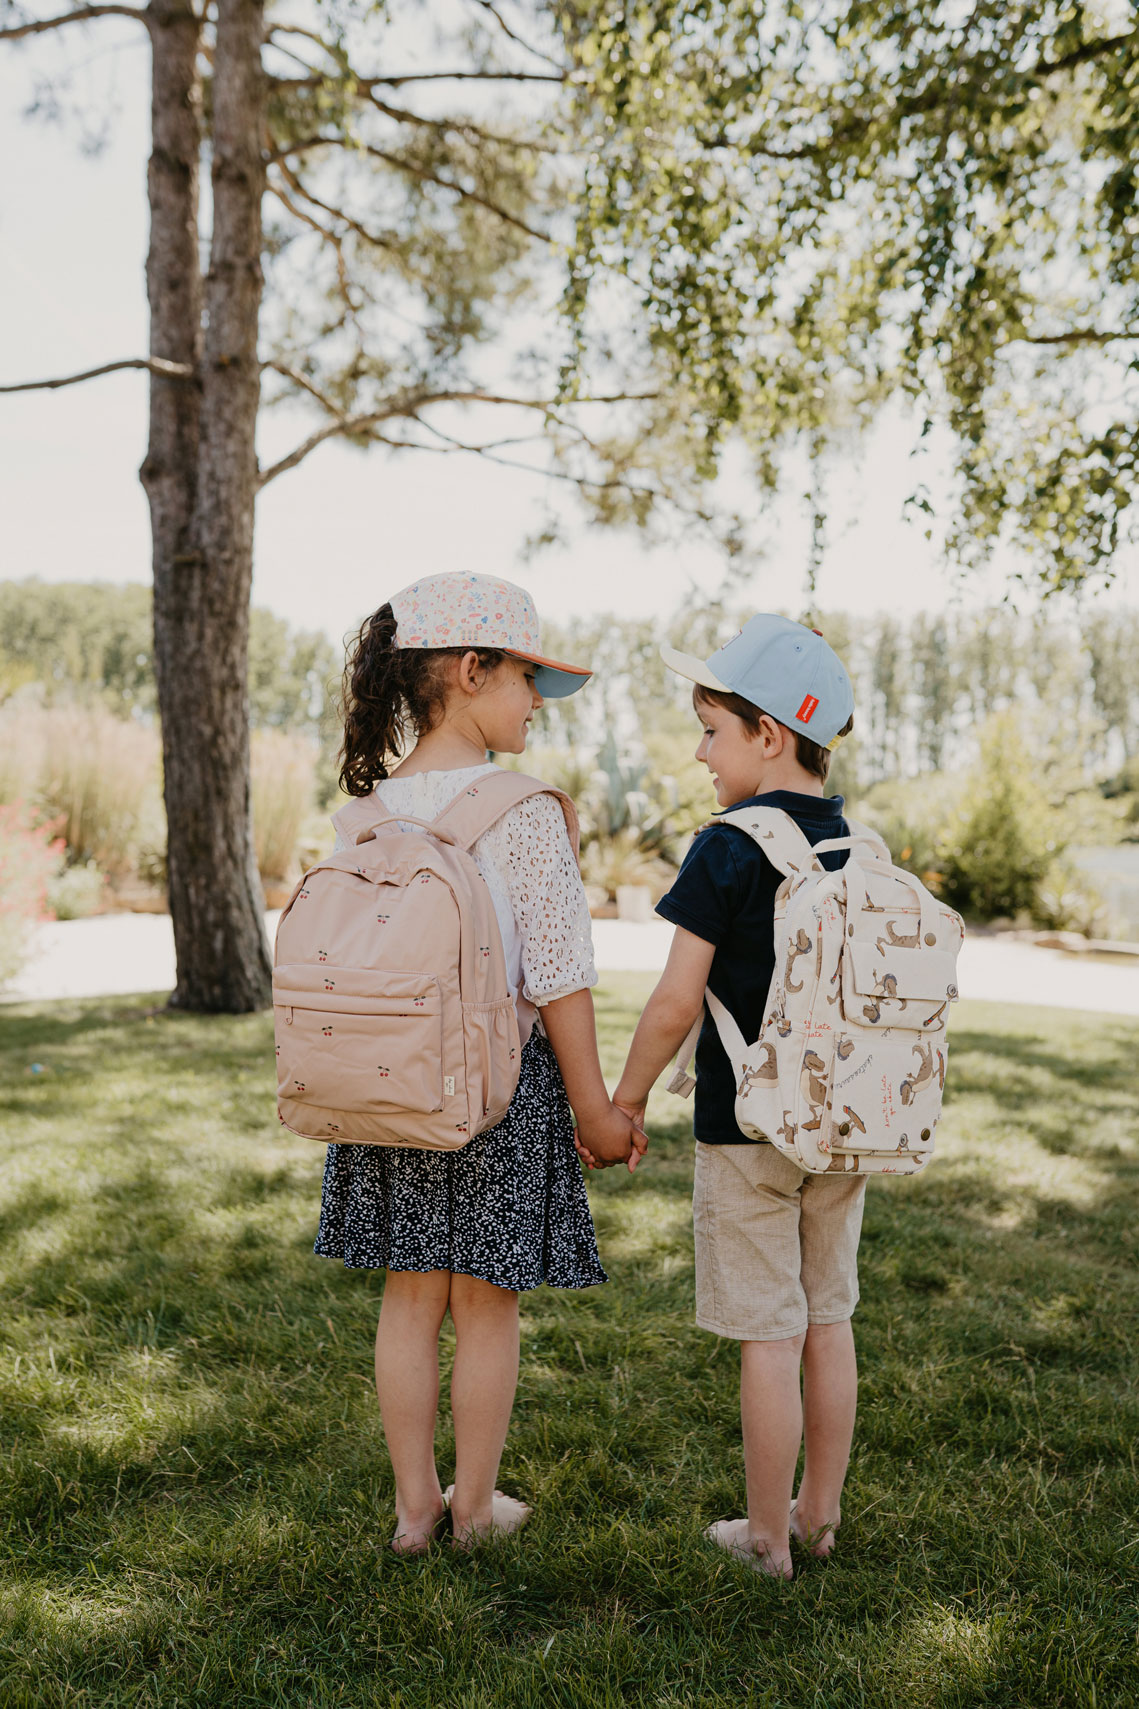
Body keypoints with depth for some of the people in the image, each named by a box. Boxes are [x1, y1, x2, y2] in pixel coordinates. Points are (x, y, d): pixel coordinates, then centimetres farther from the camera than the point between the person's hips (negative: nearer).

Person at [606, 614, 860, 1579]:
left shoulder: (727, 850, -15)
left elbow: (677, 1001, -17)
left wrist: (628, 1097, -3)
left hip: (747, 1128, -6)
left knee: (769, 1337, 4)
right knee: (828, 1322, 16)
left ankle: (768, 1537, 18)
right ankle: (820, 1515, 30)